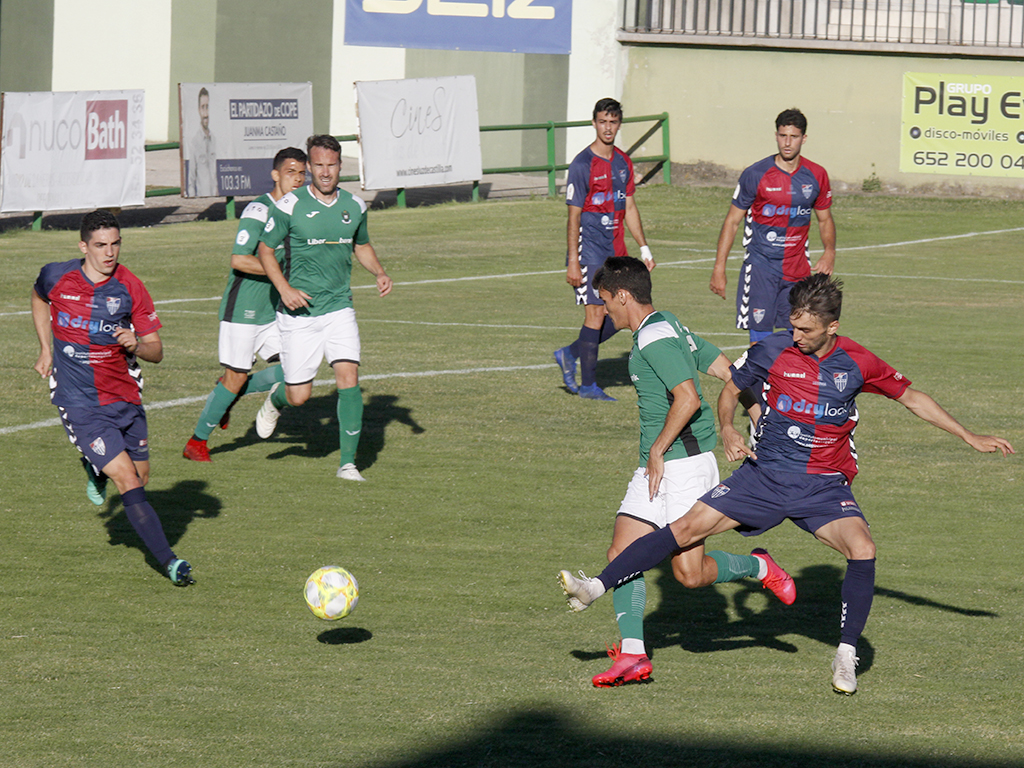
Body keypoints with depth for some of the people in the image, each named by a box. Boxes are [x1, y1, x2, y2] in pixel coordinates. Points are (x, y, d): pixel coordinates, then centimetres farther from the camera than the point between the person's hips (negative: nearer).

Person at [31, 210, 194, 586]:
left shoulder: (130, 287, -6)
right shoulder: (57, 277, -7)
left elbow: (156, 351, -4)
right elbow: (39, 299, 20)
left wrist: (136, 345, -25)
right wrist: (46, 349, 16)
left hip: (124, 398, 3)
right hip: (79, 404, -3)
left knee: (140, 477, 13)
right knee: (129, 483, -13)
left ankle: (96, 469, 47)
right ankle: (169, 562, -13)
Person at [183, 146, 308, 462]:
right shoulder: (258, 211, -17)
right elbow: (238, 260, -25)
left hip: (271, 311, 8)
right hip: (243, 308, -8)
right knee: (236, 376, -3)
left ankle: (229, 394, 19)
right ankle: (197, 442, 12)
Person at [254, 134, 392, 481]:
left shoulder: (354, 206, 4)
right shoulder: (289, 206, -9)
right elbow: (265, 249, -2)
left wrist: (380, 272, 3)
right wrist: (285, 289, -16)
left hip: (339, 309, 3)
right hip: (299, 313, -3)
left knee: (348, 378, -15)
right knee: (299, 396, 2)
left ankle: (348, 462, -9)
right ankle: (276, 400, 41)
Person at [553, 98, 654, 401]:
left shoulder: (623, 162, 10)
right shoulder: (582, 165, -11)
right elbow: (574, 216, -11)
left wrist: (644, 248, 14)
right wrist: (573, 261, -15)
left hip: (616, 249, 7)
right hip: (589, 248, -7)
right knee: (596, 313, -9)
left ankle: (570, 354, 23)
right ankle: (588, 385, 0)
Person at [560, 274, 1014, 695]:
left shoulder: (857, 363, -5)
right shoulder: (772, 352, -7)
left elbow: (911, 397, 9)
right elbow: (731, 389, 10)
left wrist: (969, 437, 10)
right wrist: (728, 431, -10)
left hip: (825, 486, 0)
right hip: (766, 474, 0)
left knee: (862, 549, -25)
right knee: (688, 528, -12)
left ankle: (846, 655, -11)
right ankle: (598, 586, -7)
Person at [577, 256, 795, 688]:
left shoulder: (655, 338, -15)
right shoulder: (670, 328, 16)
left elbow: (688, 398, -25)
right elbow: (730, 373, 17)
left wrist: (658, 450, -16)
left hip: (685, 462, -10)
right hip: (655, 471, 10)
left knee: (689, 569, -8)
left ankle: (758, 568, 16)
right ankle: (632, 655, -2)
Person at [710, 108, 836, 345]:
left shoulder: (816, 175, 4)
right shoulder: (755, 174, -6)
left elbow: (825, 219, 17)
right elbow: (732, 221, 1)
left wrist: (829, 252, -3)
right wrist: (719, 267, -4)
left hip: (798, 270, 3)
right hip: (761, 267, -3)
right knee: (760, 339, -9)